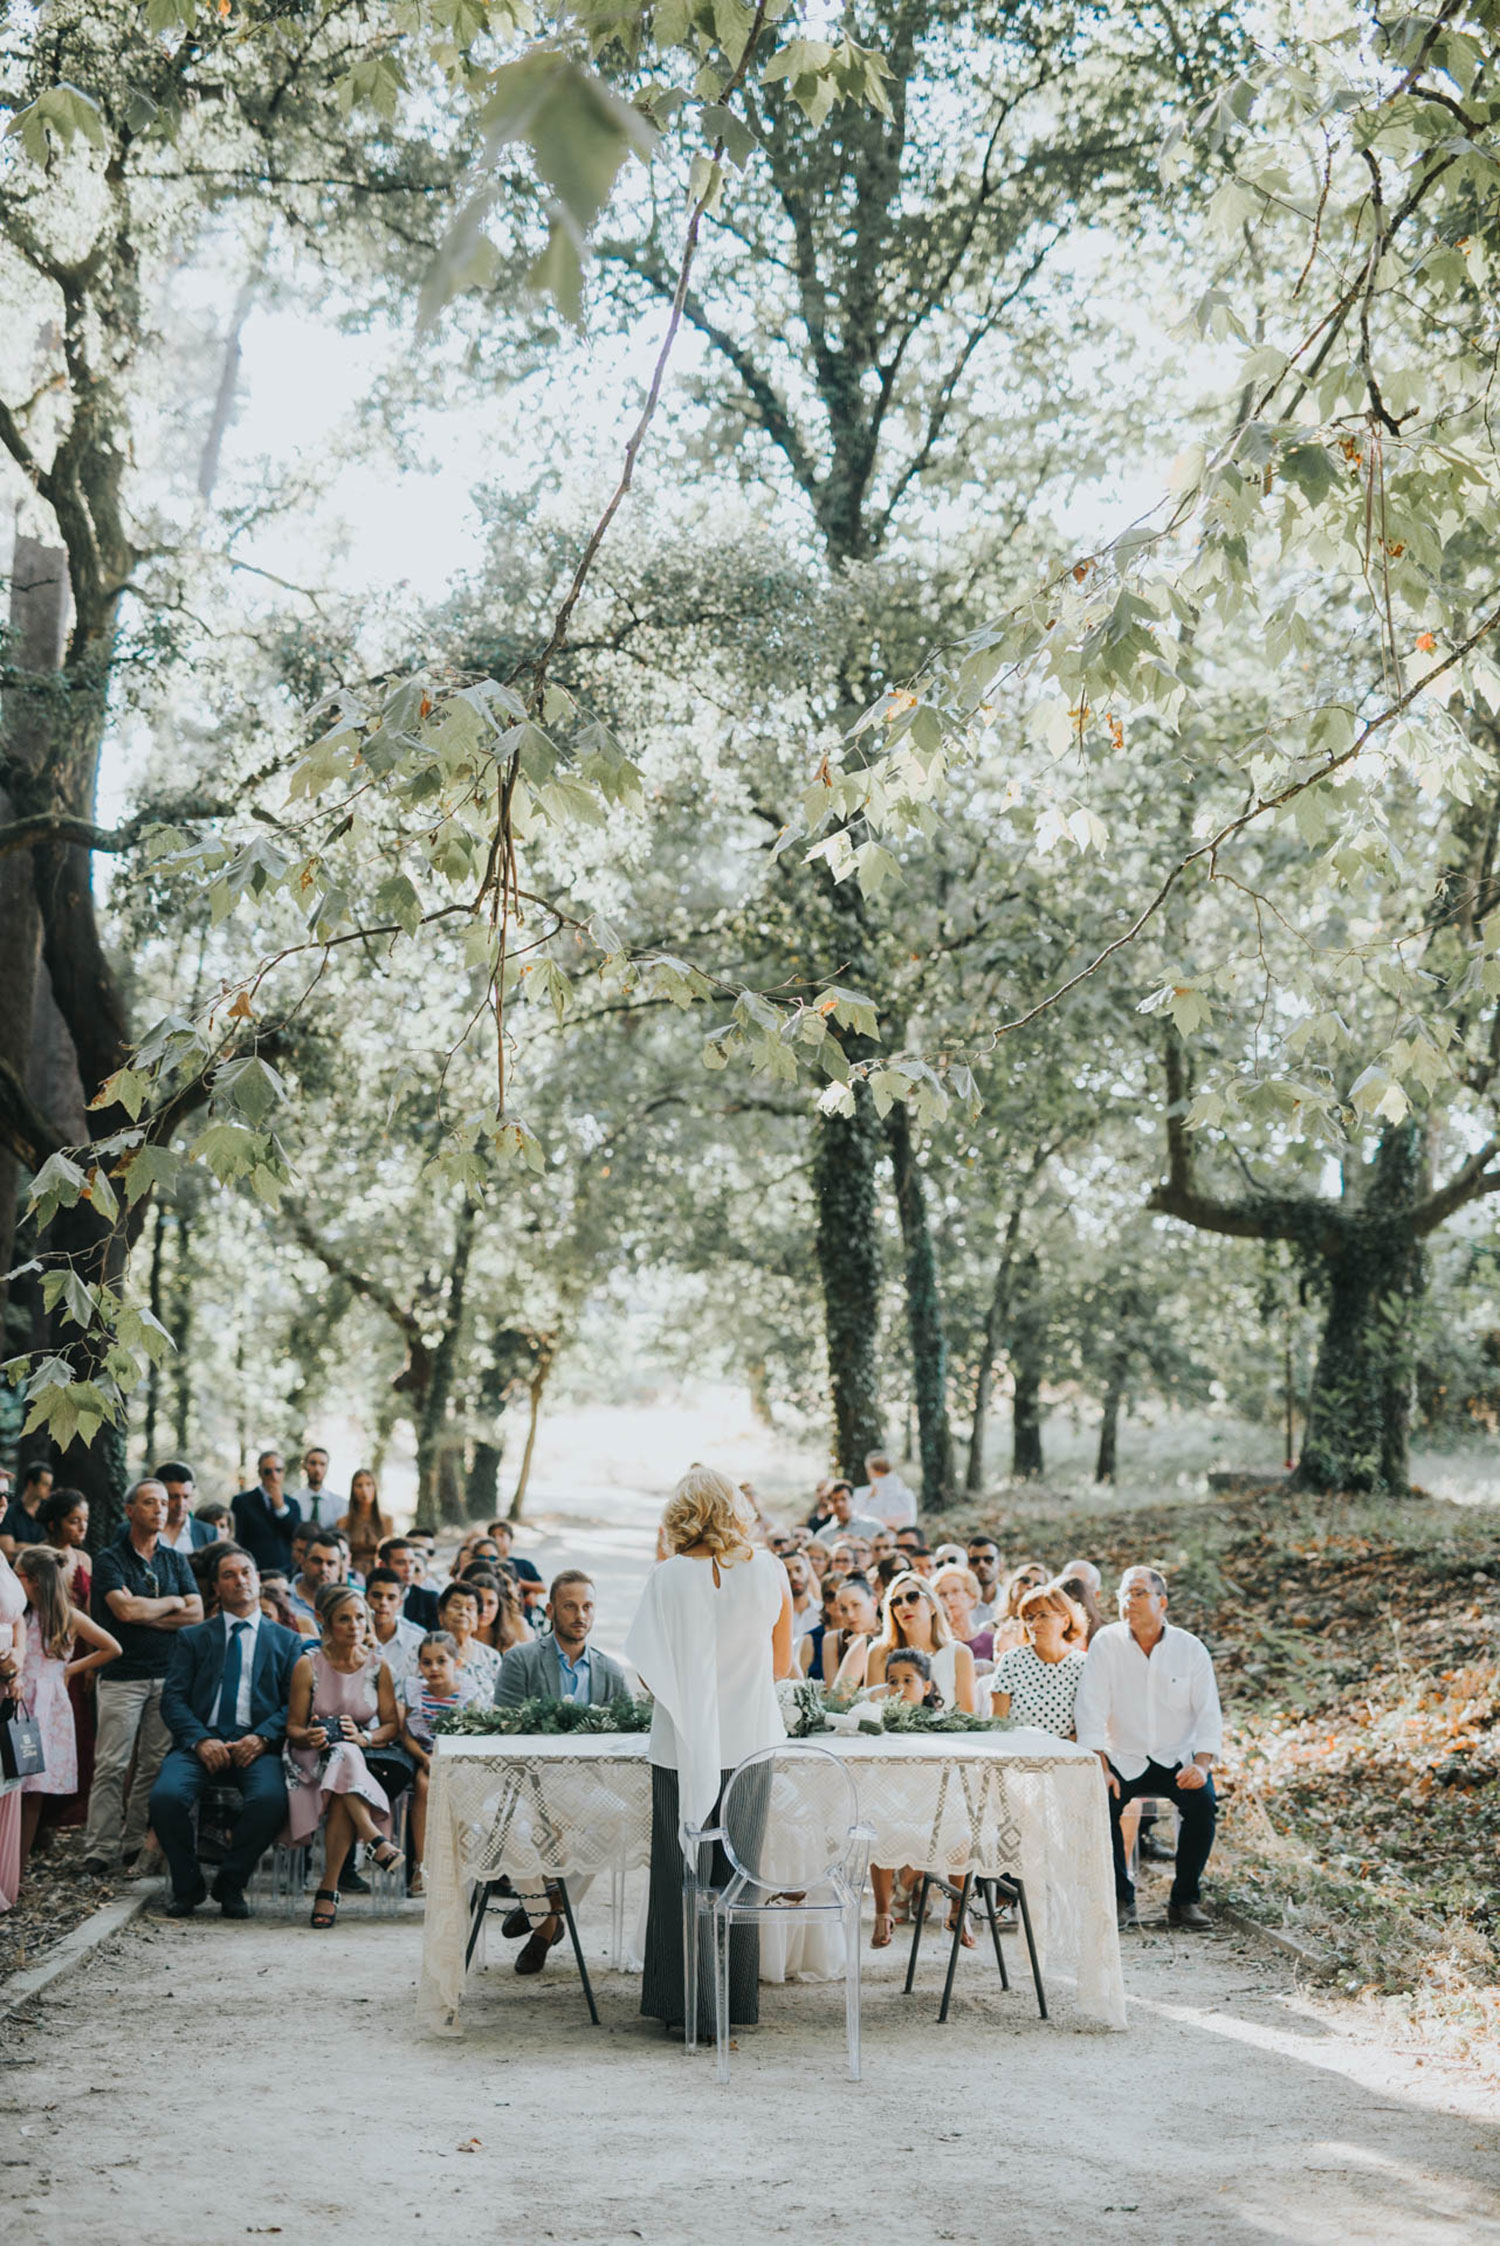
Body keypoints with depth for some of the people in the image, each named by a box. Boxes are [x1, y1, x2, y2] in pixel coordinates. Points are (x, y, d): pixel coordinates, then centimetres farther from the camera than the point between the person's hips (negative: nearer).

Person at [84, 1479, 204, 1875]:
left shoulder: (175, 1561, 14)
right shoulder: (109, 1559, 1)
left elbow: (196, 1614, 3)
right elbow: (125, 1610, -14)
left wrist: (145, 1615, -7)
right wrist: (171, 1603, 0)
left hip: (167, 1674, 4)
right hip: (123, 1675, -4)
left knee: (156, 1764, 2)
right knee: (111, 1765, -8)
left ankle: (134, 1843, 9)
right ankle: (100, 1849, -6)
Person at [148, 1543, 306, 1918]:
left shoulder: (286, 1641, 18)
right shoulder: (192, 1638, 19)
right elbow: (173, 1698, 7)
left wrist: (261, 1737, -11)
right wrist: (200, 1740, -11)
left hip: (256, 1745, -1)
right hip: (201, 1742, 1)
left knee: (270, 1800, -33)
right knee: (165, 1795, -30)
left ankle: (231, 1884, -7)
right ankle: (187, 1886, -4)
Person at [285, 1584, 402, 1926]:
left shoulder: (377, 1666, 5)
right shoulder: (308, 1665, -1)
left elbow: (391, 1725, 6)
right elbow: (293, 1727, 0)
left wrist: (365, 1736, -16)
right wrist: (310, 1737, -24)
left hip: (364, 1756, 1)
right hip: (316, 1759, -1)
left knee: (342, 1799, -36)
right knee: (343, 1754, -39)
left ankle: (329, 1889, -32)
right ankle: (376, 1841, -46)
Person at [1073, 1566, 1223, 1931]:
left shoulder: (1191, 1648, -2)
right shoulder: (1106, 1643, -5)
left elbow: (1209, 1714, -2)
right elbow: (1091, 1710, -8)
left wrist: (1201, 1764, -18)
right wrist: (1101, 1769, -18)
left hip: (1178, 1757, 1)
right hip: (1123, 1757, 0)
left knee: (1202, 1803, -26)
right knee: (1101, 1803, -27)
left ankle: (1184, 1900, -10)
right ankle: (1121, 1898, -9)